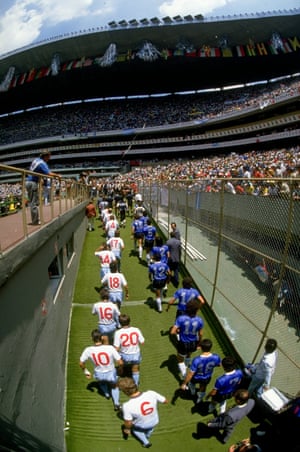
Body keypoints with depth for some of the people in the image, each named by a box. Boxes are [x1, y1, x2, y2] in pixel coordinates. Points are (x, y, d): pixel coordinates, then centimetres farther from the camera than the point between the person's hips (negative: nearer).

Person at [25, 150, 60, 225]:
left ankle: (35, 220, 16)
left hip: (29, 182, 9)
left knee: (32, 202, 11)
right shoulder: (42, 163, -14)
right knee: (34, 203, -6)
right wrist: (57, 175, -11)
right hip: (33, 183, -9)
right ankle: (35, 221, -3)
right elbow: (49, 173, -25)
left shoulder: (36, 160, 12)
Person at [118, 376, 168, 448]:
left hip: (141, 426, -1)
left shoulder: (127, 406, -40)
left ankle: (145, 442, 41)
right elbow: (166, 401, -17)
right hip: (155, 422, 2)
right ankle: (147, 435, 57)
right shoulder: (151, 393, -35)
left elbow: (128, 423, -21)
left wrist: (127, 429, 2)